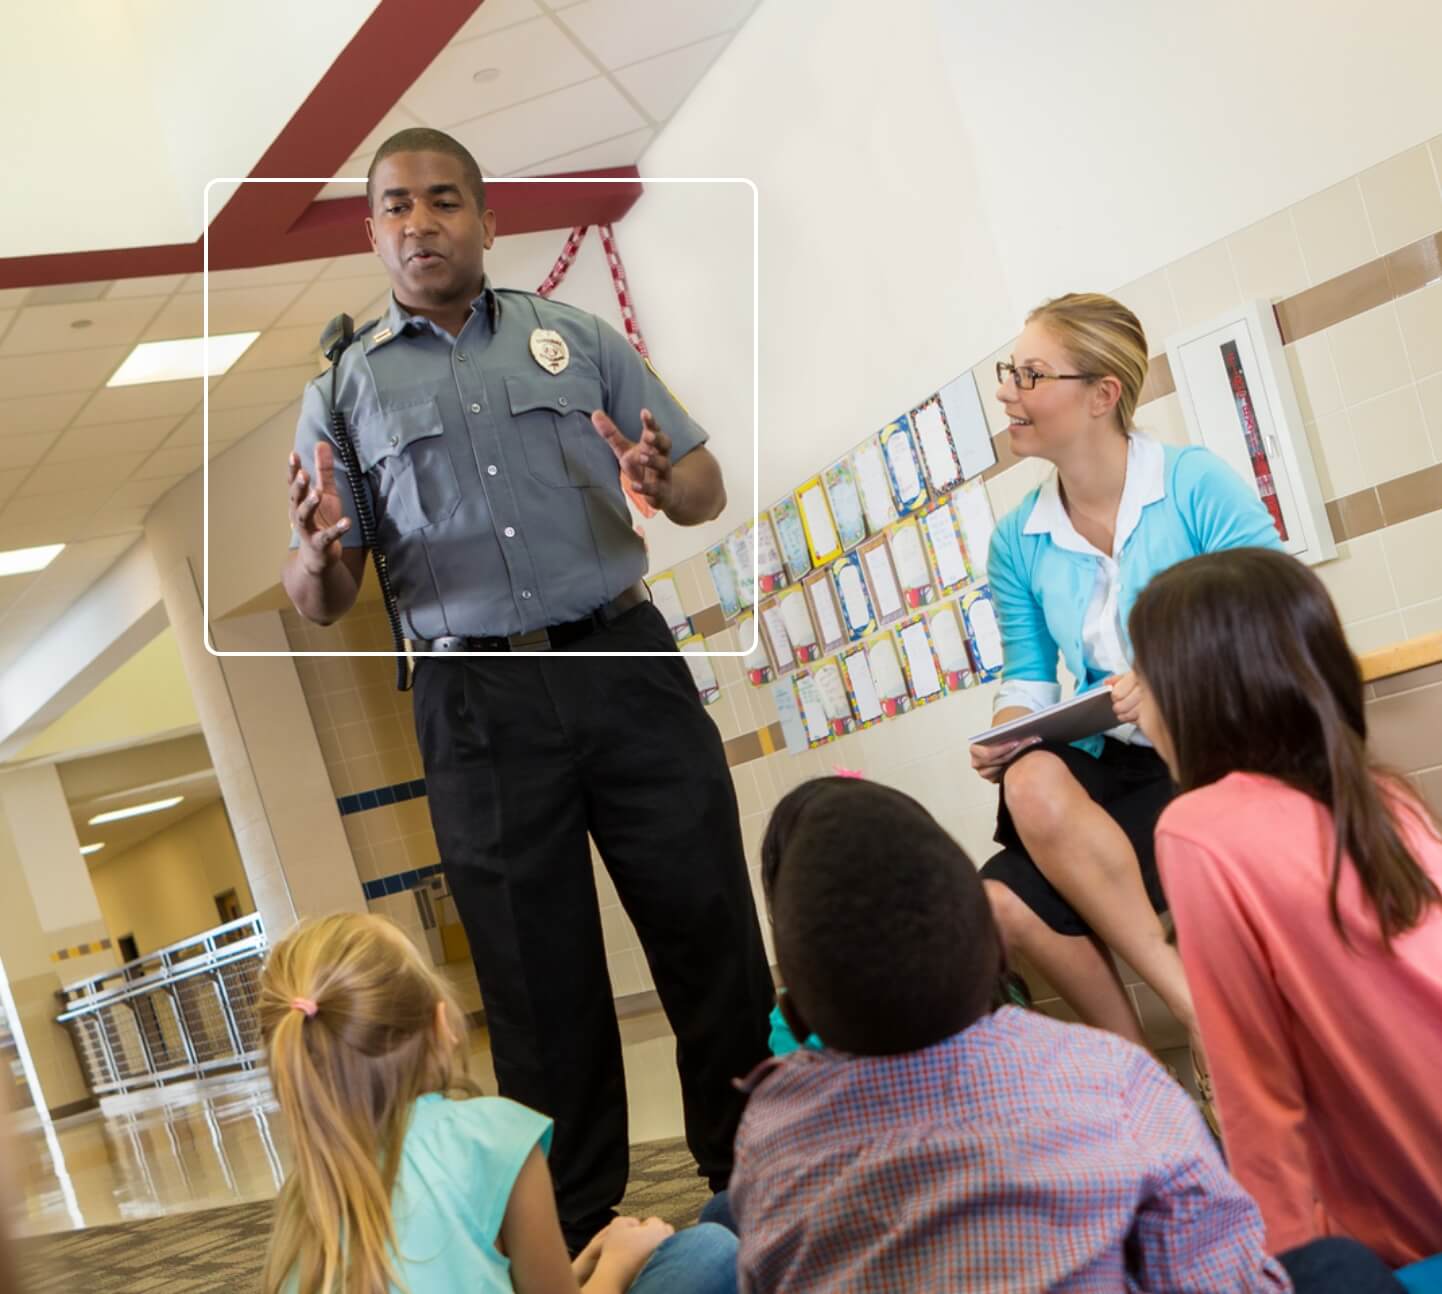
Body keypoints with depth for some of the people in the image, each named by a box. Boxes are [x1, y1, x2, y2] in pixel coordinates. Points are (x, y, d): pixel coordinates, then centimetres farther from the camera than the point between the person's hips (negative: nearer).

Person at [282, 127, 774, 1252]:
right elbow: (320, 604, 7)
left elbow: (708, 489, 8)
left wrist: (666, 484, -16)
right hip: (480, 708, 0)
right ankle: (575, 1228, 24)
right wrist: (321, 552, -17)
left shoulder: (576, 339, 10)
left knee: (712, 931, 4)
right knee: (540, 980, 9)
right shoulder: (344, 389, 10)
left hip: (627, 665, 0)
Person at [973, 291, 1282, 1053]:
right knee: (1004, 905, -23)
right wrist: (1006, 736, -13)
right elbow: (1027, 681, 10)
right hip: (1118, 770, 4)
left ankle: (1198, 1007, -10)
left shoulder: (1195, 483, -9)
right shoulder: (1017, 541, 6)